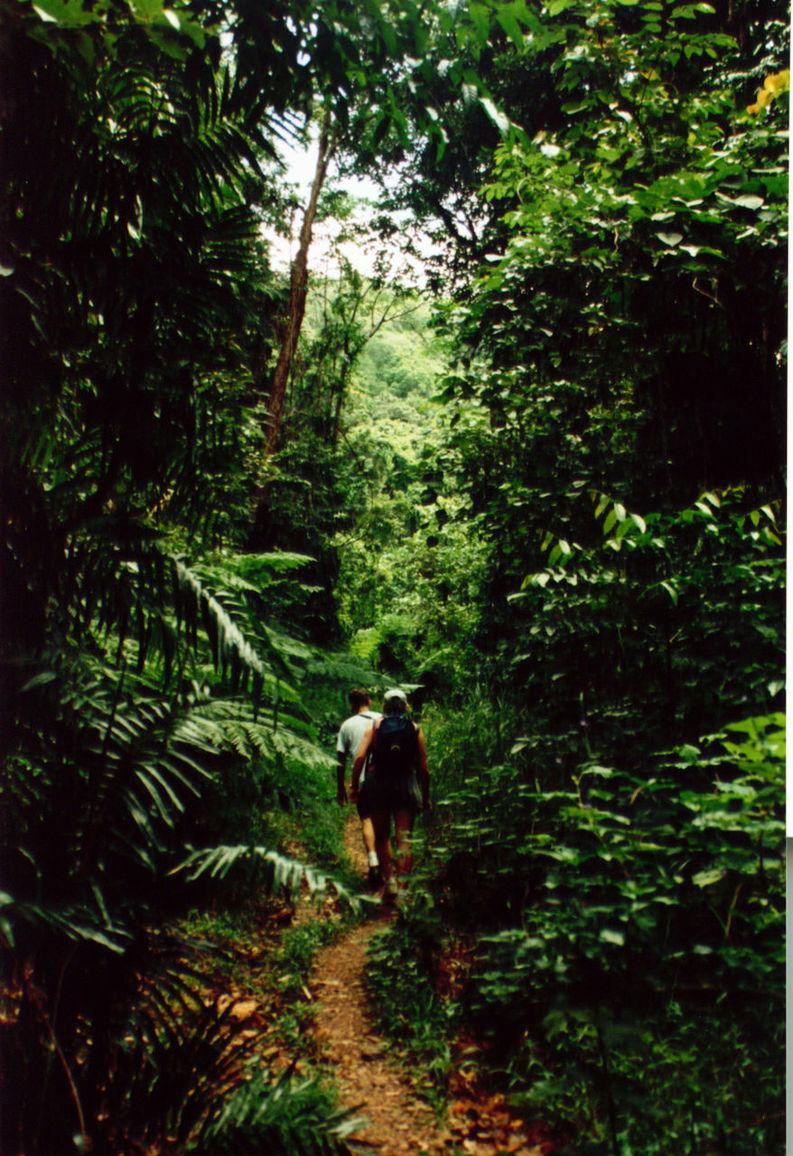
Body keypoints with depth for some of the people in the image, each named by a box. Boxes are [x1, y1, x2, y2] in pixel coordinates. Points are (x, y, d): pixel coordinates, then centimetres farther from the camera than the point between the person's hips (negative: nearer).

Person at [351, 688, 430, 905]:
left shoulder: (374, 726, 5)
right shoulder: (415, 730, 6)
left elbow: (360, 757, -7)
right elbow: (423, 768, 4)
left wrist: (354, 785, 0)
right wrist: (426, 797, 13)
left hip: (377, 785, 0)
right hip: (406, 785, 0)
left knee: (381, 837, 14)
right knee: (404, 838, 2)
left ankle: (389, 880, 4)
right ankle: (402, 882, -11)